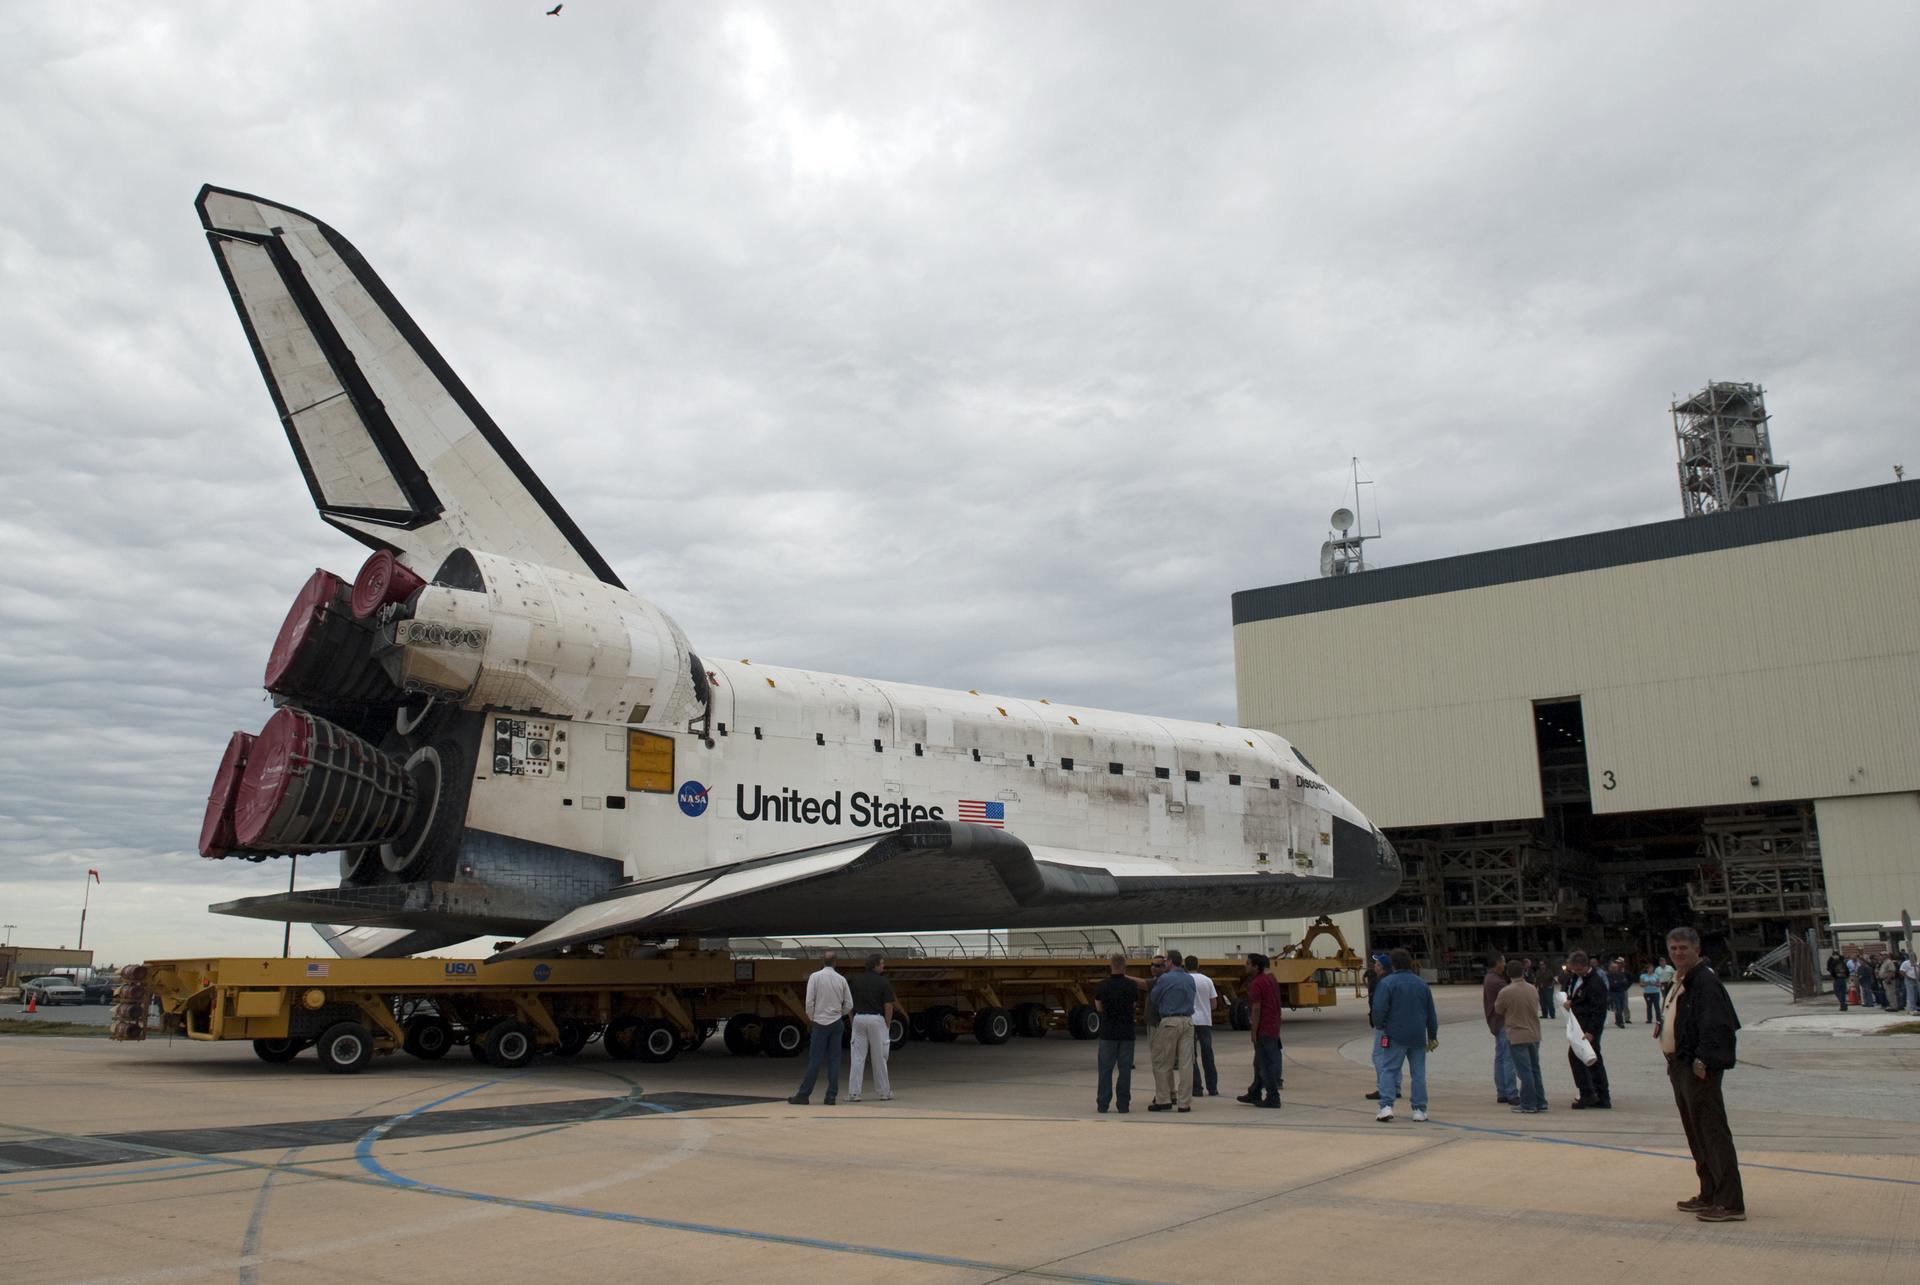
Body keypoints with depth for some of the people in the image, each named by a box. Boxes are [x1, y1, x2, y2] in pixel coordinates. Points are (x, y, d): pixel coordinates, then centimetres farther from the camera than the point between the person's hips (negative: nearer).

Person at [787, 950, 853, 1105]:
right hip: (837, 1023, 3)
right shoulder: (841, 979, 3)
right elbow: (849, 1004, 4)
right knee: (834, 1060, 5)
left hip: (821, 1022, -3)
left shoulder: (815, 977, -7)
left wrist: (811, 1016, 7)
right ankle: (831, 1096, 5)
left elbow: (809, 1001, -10)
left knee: (815, 1060, -2)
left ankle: (803, 1095, 1)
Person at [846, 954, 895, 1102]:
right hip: (876, 1020, -3)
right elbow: (888, 1006, -7)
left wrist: (853, 1022, 13)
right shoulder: (883, 982, -5)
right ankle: (884, 1092, 15)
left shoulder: (856, 981, 6)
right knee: (879, 1058, 6)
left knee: (857, 1058, 4)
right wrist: (888, 1025, 2)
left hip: (859, 1019, 3)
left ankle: (853, 1093, 1)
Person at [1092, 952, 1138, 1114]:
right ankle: (1123, 1105, 6)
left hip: (1108, 1033, 0)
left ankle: (1102, 1104, 5)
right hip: (1127, 1033, 1)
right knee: (1125, 1069, 7)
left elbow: (1099, 1008, 7)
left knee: (1106, 1069, 6)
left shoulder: (1102, 986, -6)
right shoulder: (1131, 985, -5)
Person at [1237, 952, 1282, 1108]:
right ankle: (1254, 1094, 24)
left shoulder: (1256, 984, -17)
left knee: (1266, 1065, -2)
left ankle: (1273, 1099, 1)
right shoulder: (1271, 979, 12)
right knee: (1260, 1063, 17)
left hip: (1263, 1030, -10)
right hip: (1274, 1028, 10)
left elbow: (1256, 1010, -19)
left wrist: (1254, 1033, -14)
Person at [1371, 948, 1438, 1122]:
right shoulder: (1422, 984, 9)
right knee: (1419, 1073, 10)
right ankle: (1419, 1110, 11)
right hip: (1418, 1037, 4)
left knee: (1388, 1070, 1)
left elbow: (1379, 1009, -16)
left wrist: (1379, 1027, 2)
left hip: (1394, 1036, -4)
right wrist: (1432, 1037, 23)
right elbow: (1431, 1013, 14)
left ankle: (1386, 1106, -11)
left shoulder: (1387, 982, -9)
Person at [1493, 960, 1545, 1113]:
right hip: (1534, 1034, 5)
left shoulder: (1505, 992, -16)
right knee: (1535, 1069, 16)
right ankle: (1540, 1102, 21)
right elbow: (1536, 1008, 14)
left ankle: (1528, 1105, 4)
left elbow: (1498, 1010, -1)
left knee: (1524, 1071, 0)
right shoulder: (1533, 989, 0)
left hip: (1517, 1036, -5)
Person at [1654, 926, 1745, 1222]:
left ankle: (1731, 1203, -5)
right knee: (1696, 1134, 16)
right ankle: (1709, 1195, 25)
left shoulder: (1705, 981, -15)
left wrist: (1702, 1060, -25)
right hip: (1679, 1066, 10)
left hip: (1698, 1069, -10)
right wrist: (1663, 1027, 9)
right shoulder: (1679, 981, 16)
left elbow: (1715, 1026, -23)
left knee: (1713, 1133, -8)